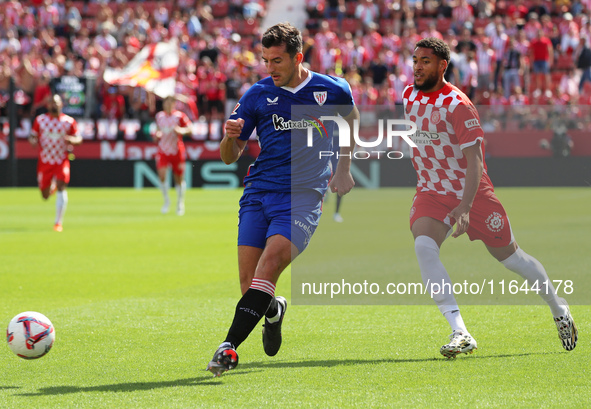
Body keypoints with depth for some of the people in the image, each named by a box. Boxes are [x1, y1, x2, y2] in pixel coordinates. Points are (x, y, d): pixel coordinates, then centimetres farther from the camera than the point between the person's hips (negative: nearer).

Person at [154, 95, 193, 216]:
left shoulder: (180, 116, -6)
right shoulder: (159, 116, 6)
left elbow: (189, 129, -8)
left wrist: (181, 130, -28)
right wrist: (157, 135, 0)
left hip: (177, 151, -2)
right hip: (163, 151, 2)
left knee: (179, 179, 6)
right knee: (162, 175, -19)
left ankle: (180, 203, 27)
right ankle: (166, 200, 1)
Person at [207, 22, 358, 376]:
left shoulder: (331, 91, 3)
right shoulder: (257, 95, 5)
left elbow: (352, 119, 26)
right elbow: (229, 157, 8)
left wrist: (343, 169, 20)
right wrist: (231, 136, -14)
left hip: (303, 197, -3)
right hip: (258, 195, 3)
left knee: (271, 259, -25)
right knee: (249, 282, -5)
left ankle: (230, 346, -29)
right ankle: (273, 310, 32)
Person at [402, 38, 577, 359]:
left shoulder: (458, 106, -20)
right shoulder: (409, 96, 0)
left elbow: (474, 161, -26)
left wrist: (465, 207, -37)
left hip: (472, 192, -4)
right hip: (431, 193, 4)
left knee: (510, 257, 7)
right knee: (423, 246, -24)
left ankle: (559, 310, 34)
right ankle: (460, 333, -27)